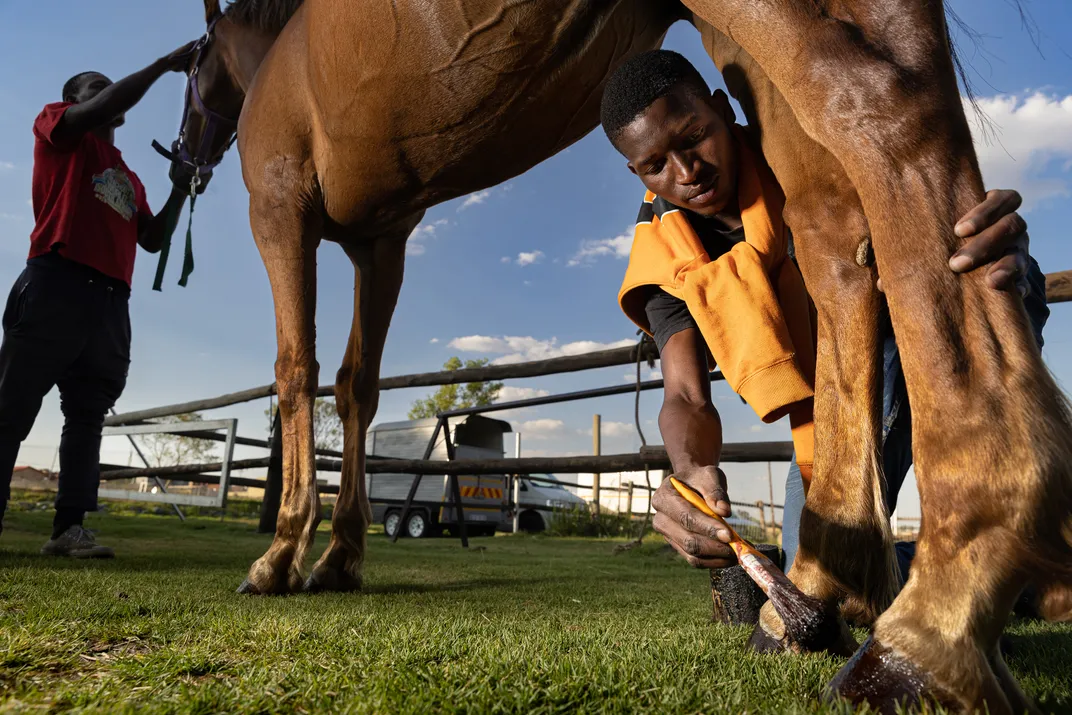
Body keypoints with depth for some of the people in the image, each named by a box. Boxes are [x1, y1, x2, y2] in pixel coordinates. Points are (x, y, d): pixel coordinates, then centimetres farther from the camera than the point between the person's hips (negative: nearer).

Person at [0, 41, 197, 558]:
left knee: (88, 416, 2)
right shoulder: (55, 127, 11)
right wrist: (166, 64, -7)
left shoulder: (128, 177, 26)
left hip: (110, 303, 6)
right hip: (54, 288, -6)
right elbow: (101, 110, -9)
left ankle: (69, 527, 4)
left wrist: (181, 189, 11)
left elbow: (153, 239, 20)